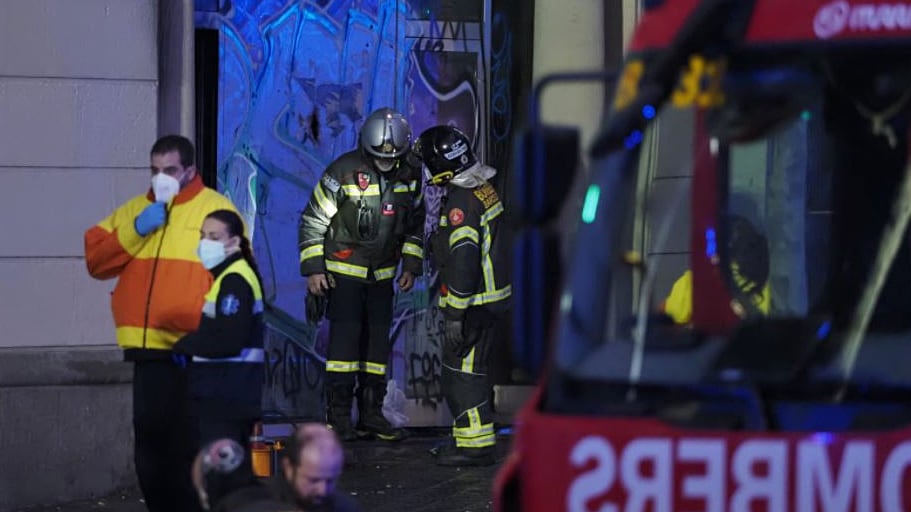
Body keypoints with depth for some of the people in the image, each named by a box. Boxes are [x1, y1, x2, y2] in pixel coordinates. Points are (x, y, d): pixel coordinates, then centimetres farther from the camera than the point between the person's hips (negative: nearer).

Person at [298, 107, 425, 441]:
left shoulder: (410, 176, -1)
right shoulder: (344, 172, -16)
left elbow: (415, 225, 15)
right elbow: (313, 220, -10)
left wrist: (411, 266, 9)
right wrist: (313, 268, -12)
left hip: (382, 275, 5)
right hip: (343, 271, -5)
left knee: (378, 341, 6)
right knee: (345, 337, -11)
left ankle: (371, 414, 14)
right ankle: (338, 416, -7)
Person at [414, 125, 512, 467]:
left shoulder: (461, 201, -22)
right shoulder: (482, 189, 10)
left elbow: (464, 260, -25)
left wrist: (456, 316, -22)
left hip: (473, 304, -10)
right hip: (490, 296, 10)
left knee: (462, 373, -4)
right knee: (470, 371, 18)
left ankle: (476, 446, -1)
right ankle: (470, 438, 26)